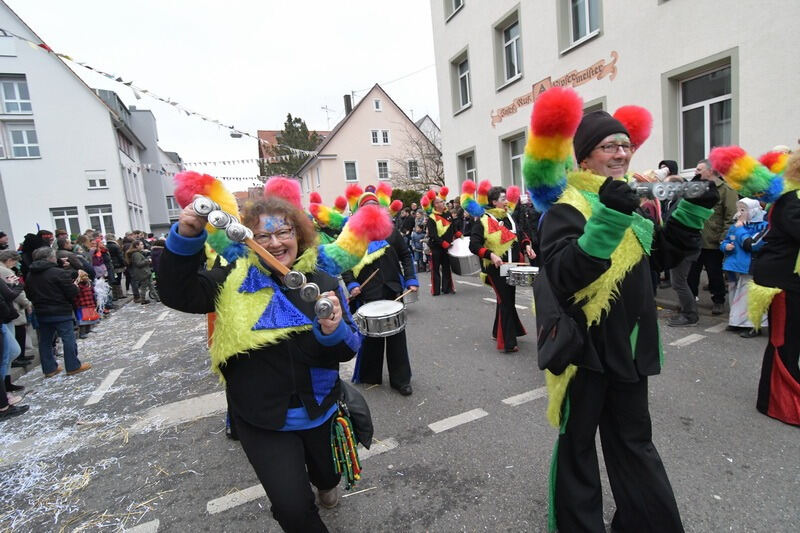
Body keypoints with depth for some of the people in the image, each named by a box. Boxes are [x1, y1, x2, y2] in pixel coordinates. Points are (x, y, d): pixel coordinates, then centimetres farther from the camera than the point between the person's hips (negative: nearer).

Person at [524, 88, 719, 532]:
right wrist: (608, 219, -36)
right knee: (576, 445, 9)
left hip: (628, 344, 8)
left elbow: (661, 256, 16)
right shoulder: (566, 206, -16)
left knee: (634, 440, 23)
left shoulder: (629, 199, 10)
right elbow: (563, 275, -31)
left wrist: (693, 209, 7)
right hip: (583, 346, -8)